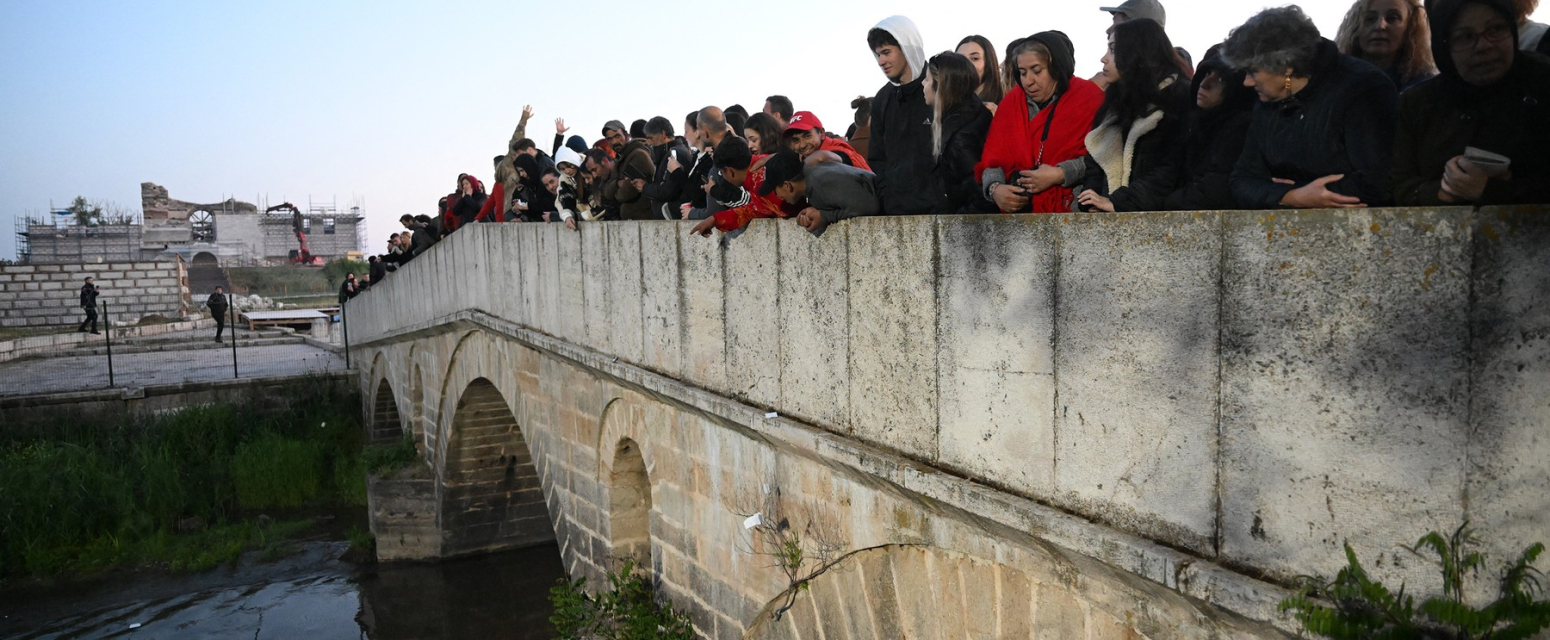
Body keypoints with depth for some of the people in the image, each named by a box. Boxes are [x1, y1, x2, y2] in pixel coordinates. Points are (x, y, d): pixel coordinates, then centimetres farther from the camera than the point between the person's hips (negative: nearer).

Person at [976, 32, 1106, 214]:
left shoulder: (1089, 97, 3)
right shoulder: (1011, 101, 15)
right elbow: (992, 159, 9)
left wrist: (1060, 174, -16)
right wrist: (994, 188, -11)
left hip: (1069, 205, -5)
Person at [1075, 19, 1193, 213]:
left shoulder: (1176, 100, 2)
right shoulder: (1117, 101, 22)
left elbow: (1173, 168, -10)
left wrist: (1117, 202, -14)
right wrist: (1093, 203, -1)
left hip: (1152, 215, -5)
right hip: (1111, 217, 5)